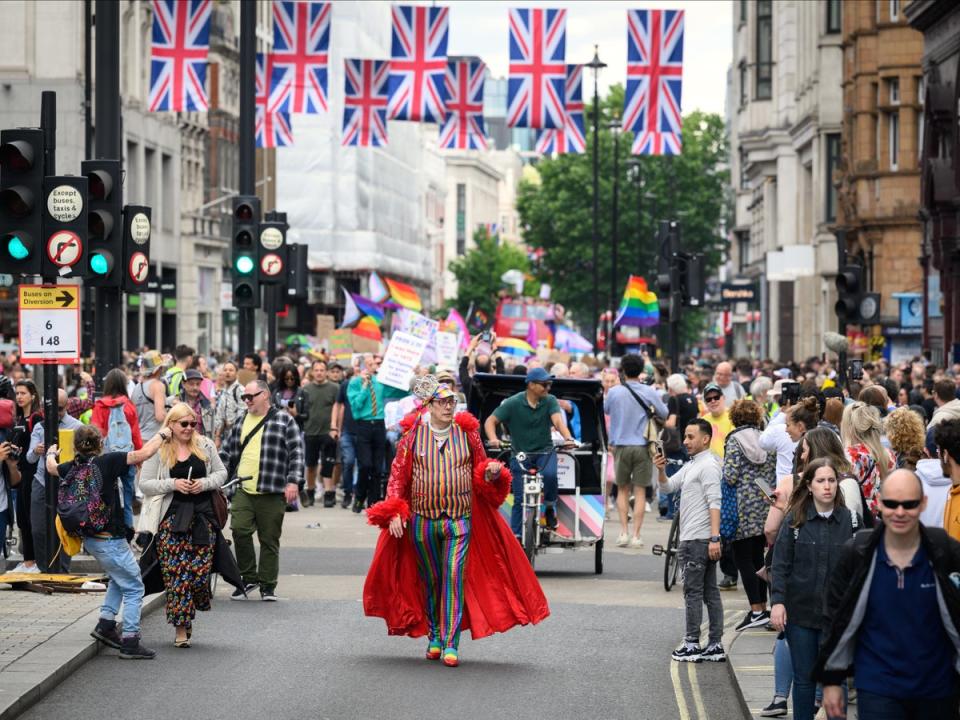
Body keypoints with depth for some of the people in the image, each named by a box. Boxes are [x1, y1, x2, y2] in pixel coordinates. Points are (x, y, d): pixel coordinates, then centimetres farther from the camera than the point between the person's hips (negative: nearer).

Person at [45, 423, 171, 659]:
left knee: (119, 579, 27)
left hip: (89, 538, 8)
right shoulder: (107, 462, -16)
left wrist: (51, 453, 48)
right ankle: (130, 643, -3)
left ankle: (105, 624, 23)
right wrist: (162, 435, -1)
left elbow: (51, 467, 25)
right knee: (133, 588, 0)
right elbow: (144, 453, -18)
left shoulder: (72, 468, 3)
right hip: (110, 538, -8)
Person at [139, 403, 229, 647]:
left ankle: (188, 616, 20)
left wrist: (204, 483, -6)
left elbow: (221, 473, 13)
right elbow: (145, 484, -1)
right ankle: (180, 627, -1)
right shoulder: (158, 450, 1)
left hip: (203, 515, 2)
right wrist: (173, 484, -13)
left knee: (200, 571, -4)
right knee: (176, 573, -7)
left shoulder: (205, 445, 9)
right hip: (173, 518, -2)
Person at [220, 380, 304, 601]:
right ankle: (249, 578, 5)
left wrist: (293, 482, -12)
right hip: (243, 491, 3)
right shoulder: (241, 422, 16)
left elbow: (297, 453, -3)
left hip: (272, 493, -3)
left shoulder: (284, 421, 2)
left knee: (269, 539, 3)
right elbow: (227, 452, 22)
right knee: (240, 531, -11)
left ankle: (268, 585, 13)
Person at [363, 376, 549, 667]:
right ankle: (433, 637, 26)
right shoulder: (413, 435, 0)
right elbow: (398, 476, 4)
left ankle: (451, 644, -9)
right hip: (423, 521, 0)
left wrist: (492, 472, -8)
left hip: (460, 521, 0)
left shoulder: (468, 433, 4)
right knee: (429, 581, 11)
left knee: (454, 578, -9)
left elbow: (480, 474, 15)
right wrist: (394, 512, -5)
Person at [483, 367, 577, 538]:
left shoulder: (550, 401, -4)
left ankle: (550, 507, -3)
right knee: (520, 499, -3)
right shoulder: (513, 403, -9)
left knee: (549, 474, -30)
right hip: (520, 454, -1)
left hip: (545, 452, 1)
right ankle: (516, 536, 8)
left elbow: (558, 420, -20)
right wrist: (493, 439, -30)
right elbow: (490, 421, -9)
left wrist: (568, 438, -40)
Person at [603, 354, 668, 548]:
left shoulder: (614, 392, -5)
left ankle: (624, 532, 5)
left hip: (621, 445, 0)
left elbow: (605, 409, 13)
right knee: (640, 491, 4)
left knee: (623, 489, 14)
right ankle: (636, 535, 0)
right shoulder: (650, 392, -5)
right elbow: (664, 414, 7)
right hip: (642, 446, 0)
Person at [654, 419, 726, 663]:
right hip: (691, 538, 10)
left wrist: (715, 537, -26)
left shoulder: (708, 465, -12)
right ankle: (715, 645, 10)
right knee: (710, 592, 8)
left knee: (693, 592, -6)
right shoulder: (691, 465, 19)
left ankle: (692, 644, -4)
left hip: (699, 539, -10)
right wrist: (661, 470, 0)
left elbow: (714, 503, -19)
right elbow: (668, 487, 21)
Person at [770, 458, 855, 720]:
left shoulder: (849, 520, 0)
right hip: (800, 611, 0)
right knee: (804, 678, 8)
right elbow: (780, 564, -1)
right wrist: (777, 601, -10)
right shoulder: (795, 519, -1)